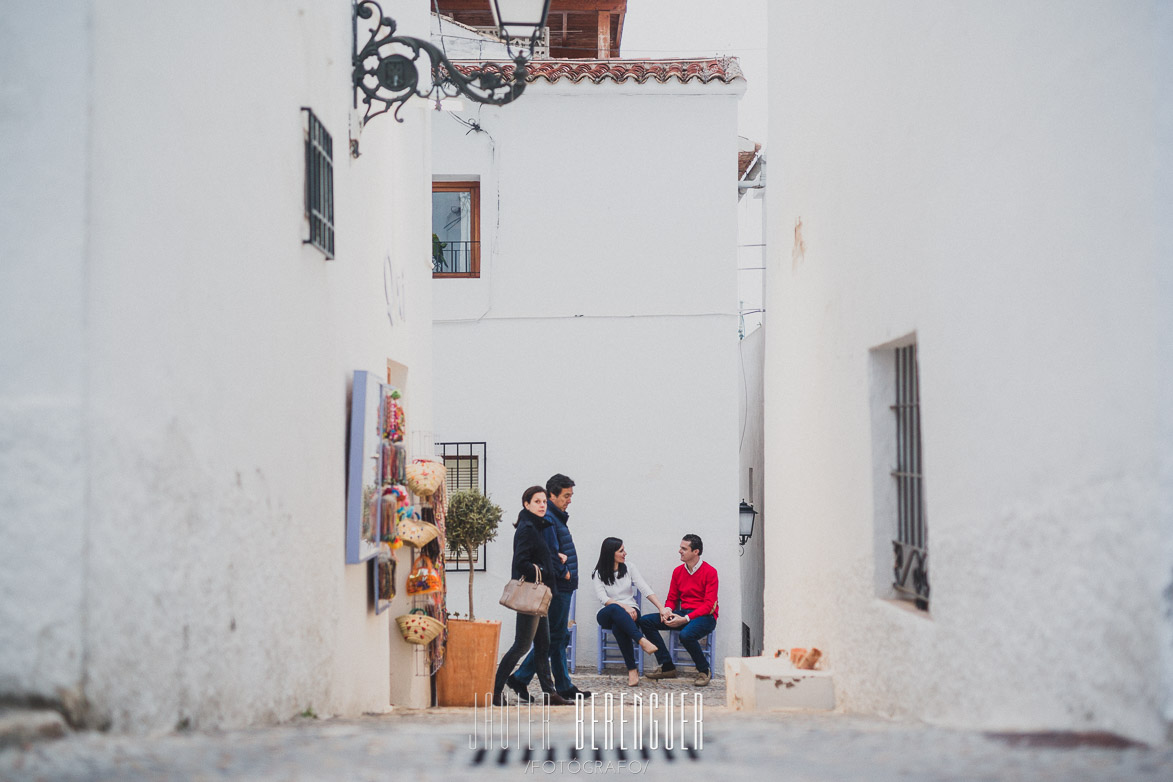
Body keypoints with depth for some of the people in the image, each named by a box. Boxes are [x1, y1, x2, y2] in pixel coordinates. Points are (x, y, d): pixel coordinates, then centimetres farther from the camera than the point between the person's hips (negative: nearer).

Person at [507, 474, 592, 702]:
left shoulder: (557, 517, 16)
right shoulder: (547, 520, -16)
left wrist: (562, 555, -7)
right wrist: (564, 572, -9)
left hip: (561, 587, 10)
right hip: (557, 587, -10)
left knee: (559, 637, 12)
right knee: (554, 637, -6)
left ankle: (564, 687, 16)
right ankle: (520, 679, 0)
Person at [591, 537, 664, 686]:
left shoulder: (629, 569, 7)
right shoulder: (599, 574, 2)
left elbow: (646, 590, -1)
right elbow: (603, 599, -11)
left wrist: (662, 608, -15)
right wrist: (624, 607, -25)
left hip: (630, 612, 1)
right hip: (607, 616, -1)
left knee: (618, 627, -36)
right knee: (614, 609, -39)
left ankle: (632, 669, -37)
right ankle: (642, 641, -47)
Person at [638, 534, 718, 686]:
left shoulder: (710, 572, -9)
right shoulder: (678, 571, 10)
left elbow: (709, 604, -15)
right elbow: (672, 598, 14)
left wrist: (685, 619, -24)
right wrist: (667, 610, -11)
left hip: (705, 616, -7)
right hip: (683, 614, 7)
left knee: (686, 634, -39)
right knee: (645, 621, -9)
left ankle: (704, 671, -11)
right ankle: (667, 667, -6)